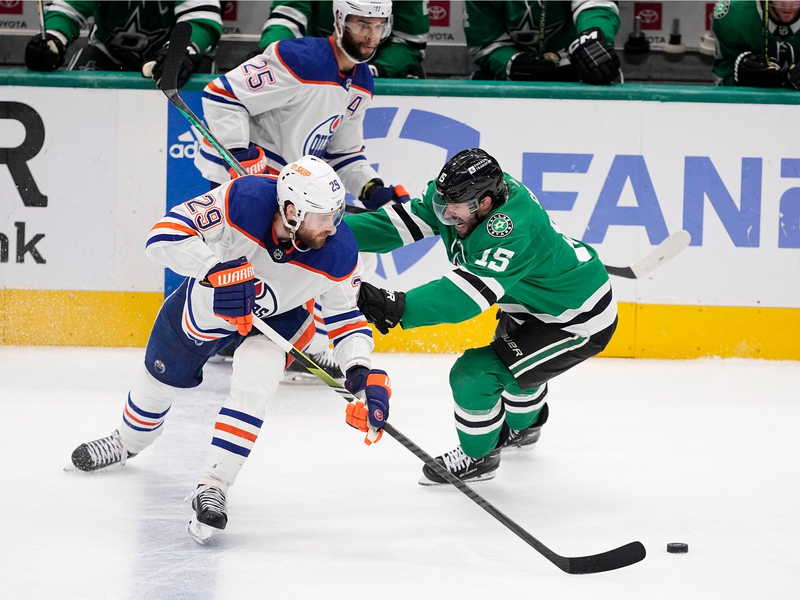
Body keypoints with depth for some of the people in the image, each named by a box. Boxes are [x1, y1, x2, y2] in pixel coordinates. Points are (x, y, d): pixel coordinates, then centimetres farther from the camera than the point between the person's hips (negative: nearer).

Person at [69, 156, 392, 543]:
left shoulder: (338, 253, -32)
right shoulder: (243, 200, -41)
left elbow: (348, 316, -16)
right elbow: (164, 236, -41)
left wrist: (363, 375, -31)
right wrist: (218, 269, -53)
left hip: (280, 314, 0)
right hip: (208, 297, 1)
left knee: (255, 381, -29)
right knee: (160, 375, 18)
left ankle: (213, 487, -18)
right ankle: (128, 442, 52)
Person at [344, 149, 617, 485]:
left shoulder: (513, 232, -39)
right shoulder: (462, 194, -14)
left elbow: (469, 294, -47)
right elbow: (404, 221, -11)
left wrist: (399, 308, -57)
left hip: (578, 322, -10)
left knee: (474, 375, -15)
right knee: (513, 355, 35)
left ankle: (478, 457, 10)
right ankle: (523, 428, 65)